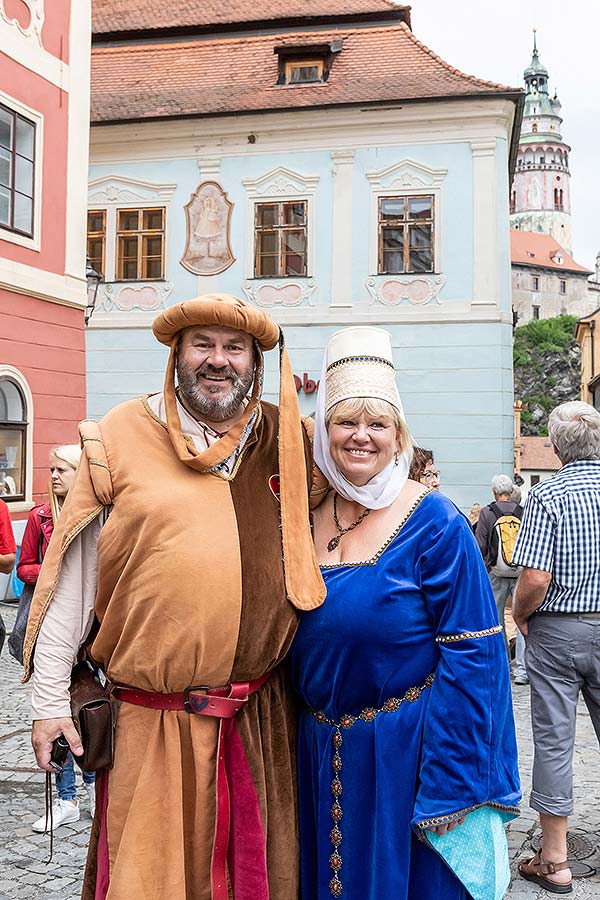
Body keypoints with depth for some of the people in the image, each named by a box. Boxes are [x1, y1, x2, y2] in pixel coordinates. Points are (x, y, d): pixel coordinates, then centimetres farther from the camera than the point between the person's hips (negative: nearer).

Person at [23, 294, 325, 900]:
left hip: (259, 718, 3)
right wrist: (50, 700, -1)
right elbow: (70, 578, -1)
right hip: (150, 723, -2)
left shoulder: (290, 443, 4)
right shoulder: (121, 439, -2)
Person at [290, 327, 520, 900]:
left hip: (404, 759, -5)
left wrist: (450, 788, -18)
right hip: (322, 758, 5)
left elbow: (471, 657, -15)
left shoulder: (434, 523, -13)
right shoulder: (306, 520, 2)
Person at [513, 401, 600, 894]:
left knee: (554, 740, 4)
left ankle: (554, 860, 13)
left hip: (557, 631, -4)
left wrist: (520, 617, -1)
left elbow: (535, 579, -19)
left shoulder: (547, 495, -13)